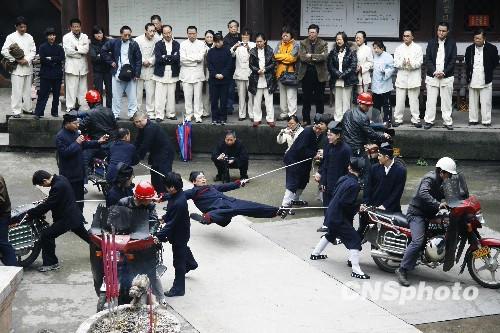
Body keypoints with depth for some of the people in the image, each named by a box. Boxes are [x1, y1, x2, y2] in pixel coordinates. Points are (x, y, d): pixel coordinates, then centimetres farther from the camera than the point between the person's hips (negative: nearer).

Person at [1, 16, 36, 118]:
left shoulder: (29, 37, 11)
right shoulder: (11, 37, -2)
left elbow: (33, 51, 8)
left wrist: (27, 60, -9)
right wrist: (16, 60, -11)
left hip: (28, 67, 4)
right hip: (17, 68, -4)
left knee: (27, 90, 10)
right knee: (17, 91, -7)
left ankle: (27, 108, 21)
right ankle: (16, 111, -4)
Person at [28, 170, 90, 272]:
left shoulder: (57, 187, -27)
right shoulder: (61, 179, 3)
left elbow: (46, 206, -26)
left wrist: (29, 213, -19)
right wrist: (47, 199, 6)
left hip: (66, 219, -10)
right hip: (76, 215, 10)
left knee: (46, 235, -9)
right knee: (86, 235, 27)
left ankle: (51, 263, -2)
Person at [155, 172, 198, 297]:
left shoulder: (178, 203, -39)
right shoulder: (179, 193, -11)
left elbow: (171, 224, -34)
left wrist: (159, 236, -33)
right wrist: (164, 217, 8)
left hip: (179, 234, -10)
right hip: (182, 230, 10)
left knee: (178, 262, 6)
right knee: (183, 248, 38)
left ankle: (178, 289, 20)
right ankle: (191, 264, 66)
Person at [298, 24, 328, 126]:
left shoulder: (323, 44, 1)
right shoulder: (303, 43, 5)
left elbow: (324, 56, -15)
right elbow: (302, 56, -11)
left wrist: (310, 56, -15)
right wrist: (316, 57, -13)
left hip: (319, 74, -1)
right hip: (306, 74, 1)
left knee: (319, 98, 5)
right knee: (306, 98, 7)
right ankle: (306, 120, 14)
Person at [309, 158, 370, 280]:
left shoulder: (343, 179, 4)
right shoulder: (354, 184, -21)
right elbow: (345, 203, -25)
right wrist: (357, 208, -10)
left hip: (331, 214, 9)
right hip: (339, 218, -9)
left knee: (331, 234, 33)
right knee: (354, 240, -9)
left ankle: (315, 253, 47)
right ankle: (356, 270, -14)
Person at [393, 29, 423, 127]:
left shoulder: (418, 48, 5)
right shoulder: (399, 48, 12)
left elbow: (419, 62, -4)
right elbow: (395, 63, 3)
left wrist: (411, 64, -23)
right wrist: (402, 63, -18)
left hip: (414, 78, -2)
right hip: (401, 77, 2)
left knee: (414, 100, 1)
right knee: (399, 100, 2)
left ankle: (416, 119, 6)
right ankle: (398, 119, 10)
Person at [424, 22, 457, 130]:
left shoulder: (452, 43, 3)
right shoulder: (431, 42, 6)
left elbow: (453, 60, -1)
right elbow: (427, 59, 2)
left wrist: (444, 72, -12)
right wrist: (434, 72, -11)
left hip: (447, 77, -1)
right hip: (432, 76, 1)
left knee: (447, 101, 2)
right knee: (431, 101, 2)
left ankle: (447, 121, 9)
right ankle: (429, 120, 9)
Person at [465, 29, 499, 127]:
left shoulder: (492, 48, -5)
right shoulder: (470, 49, 5)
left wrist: (488, 71, 1)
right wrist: (468, 75, 5)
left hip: (485, 81, -3)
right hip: (473, 81, 3)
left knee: (486, 102, 1)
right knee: (473, 102, 10)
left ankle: (486, 121, 8)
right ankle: (473, 119, 19)